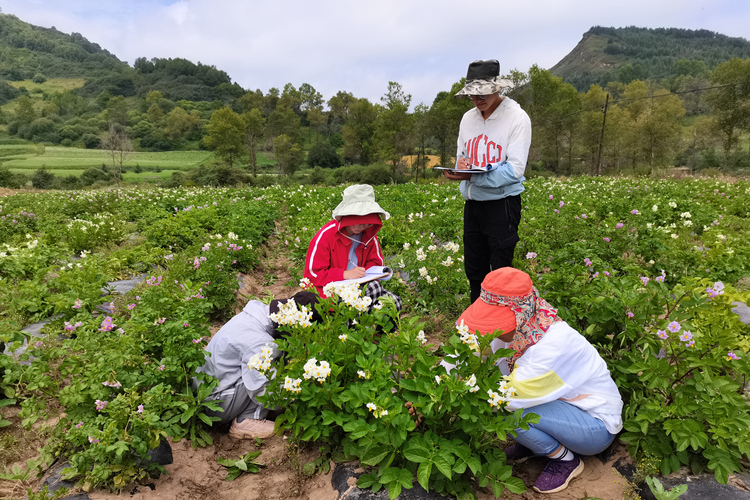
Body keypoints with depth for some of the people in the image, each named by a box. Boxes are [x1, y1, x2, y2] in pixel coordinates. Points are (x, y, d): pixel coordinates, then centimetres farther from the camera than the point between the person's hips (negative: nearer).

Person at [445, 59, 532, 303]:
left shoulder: (517, 118, -11)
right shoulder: (468, 118, 9)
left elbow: (515, 168, -18)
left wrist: (472, 175, -26)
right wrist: (460, 165, -10)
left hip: (502, 203, -6)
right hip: (472, 202, 7)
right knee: (474, 269, 15)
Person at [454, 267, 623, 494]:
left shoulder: (554, 343, -34)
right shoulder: (519, 329, -12)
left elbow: (511, 397, -32)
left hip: (597, 426, -7)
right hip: (565, 404, 7)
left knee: (508, 410, -29)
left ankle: (566, 460, -2)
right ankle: (531, 443, 9)